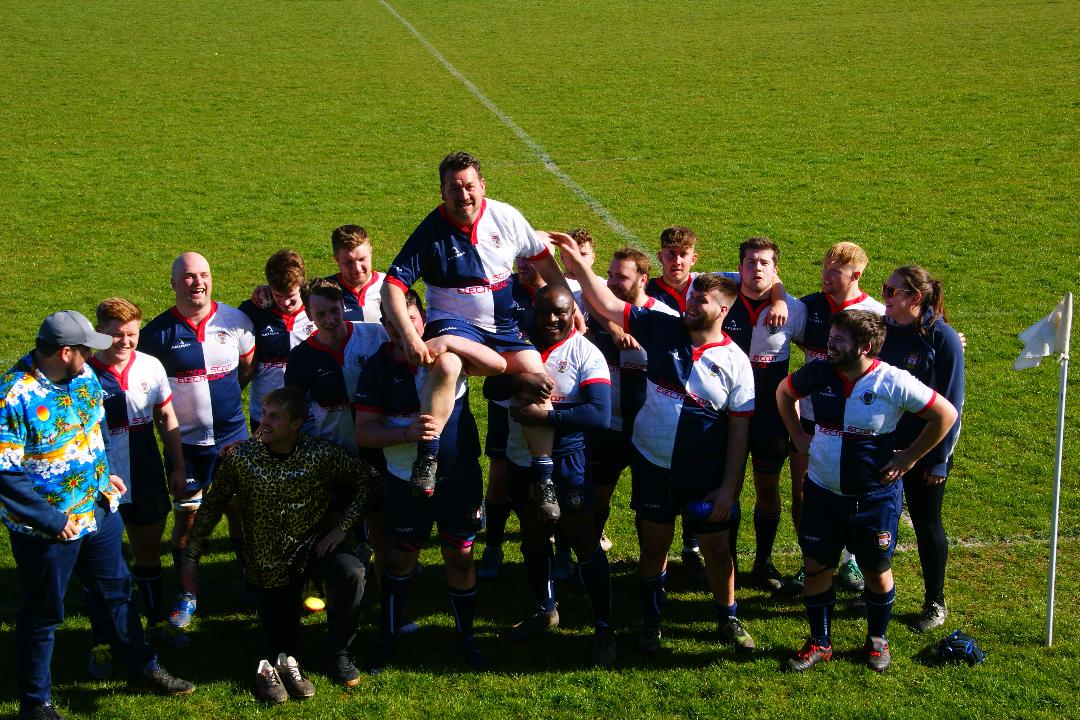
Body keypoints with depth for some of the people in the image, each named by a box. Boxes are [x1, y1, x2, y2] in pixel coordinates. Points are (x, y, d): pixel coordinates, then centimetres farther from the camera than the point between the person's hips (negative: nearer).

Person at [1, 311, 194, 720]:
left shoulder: (82, 376, -2)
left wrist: (105, 475, 10)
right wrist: (52, 521, -23)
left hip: (98, 511, 7)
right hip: (49, 529, -7)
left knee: (116, 592, 22)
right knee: (42, 614, 10)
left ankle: (142, 670, 41)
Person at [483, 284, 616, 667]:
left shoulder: (586, 354, -13)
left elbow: (600, 414, -23)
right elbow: (490, 388, -8)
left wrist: (545, 416, -27)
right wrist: (520, 379, -29)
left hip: (565, 463, -5)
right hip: (521, 460, 5)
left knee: (585, 544, -2)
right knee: (533, 540, 20)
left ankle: (603, 628, 8)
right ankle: (544, 610, 40)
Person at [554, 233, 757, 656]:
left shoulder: (735, 362, -7)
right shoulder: (660, 329, -4)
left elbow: (740, 429, -6)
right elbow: (607, 304, -6)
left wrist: (729, 487, -9)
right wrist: (577, 263, -17)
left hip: (706, 474, -1)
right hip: (652, 466, 1)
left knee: (716, 549, 9)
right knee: (654, 546, 12)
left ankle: (728, 619, 32)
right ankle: (651, 621, 30)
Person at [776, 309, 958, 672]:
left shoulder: (894, 383, -19)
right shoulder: (818, 373, -8)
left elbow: (946, 414, -11)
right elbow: (784, 391, 14)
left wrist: (908, 458, -9)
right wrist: (798, 436, 7)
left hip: (875, 496, -3)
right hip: (822, 492, 3)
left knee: (877, 571, 12)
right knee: (815, 566, 8)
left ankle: (877, 640, 35)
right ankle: (819, 642, 26)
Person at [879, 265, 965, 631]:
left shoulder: (942, 338, -14)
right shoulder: (883, 329, -2)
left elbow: (951, 403, -12)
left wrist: (939, 459, -13)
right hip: (882, 443, 4)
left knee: (927, 524, 8)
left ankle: (935, 603, 23)